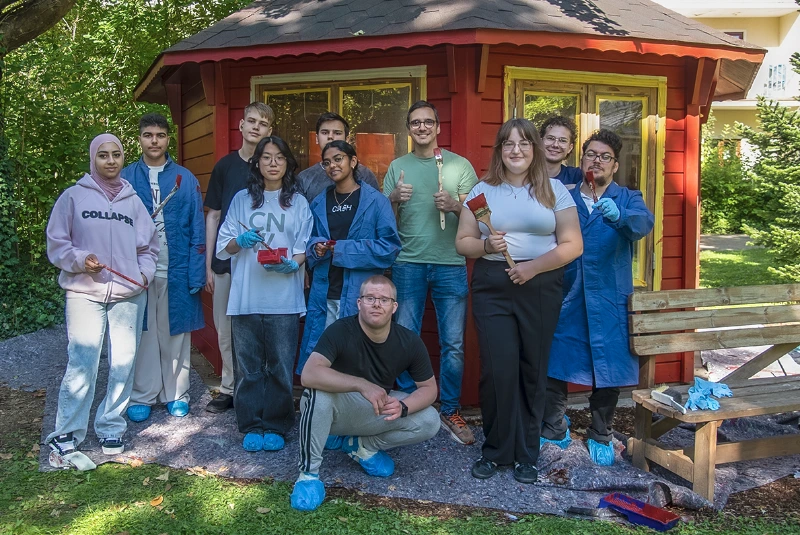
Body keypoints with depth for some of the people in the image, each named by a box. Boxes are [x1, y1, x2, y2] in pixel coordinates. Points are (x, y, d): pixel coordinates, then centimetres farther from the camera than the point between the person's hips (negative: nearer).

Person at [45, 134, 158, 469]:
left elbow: (149, 246, 18)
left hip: (129, 294, 3)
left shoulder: (132, 200, 12)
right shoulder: (73, 197, 5)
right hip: (84, 293, -3)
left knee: (123, 365, 3)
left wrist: (145, 272, 2)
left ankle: (111, 430, 18)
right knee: (82, 367, -8)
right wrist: (80, 260, -12)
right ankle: (63, 440, 3)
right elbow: (56, 244, 5)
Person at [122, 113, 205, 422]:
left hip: (176, 269, 0)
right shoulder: (126, 178, 2)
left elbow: (197, 230, 0)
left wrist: (196, 274, -6)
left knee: (175, 333, 9)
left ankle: (176, 394, 23)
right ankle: (142, 396, 21)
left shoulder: (185, 179, 2)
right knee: (142, 333, 8)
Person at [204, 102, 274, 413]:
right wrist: (208, 265, 6)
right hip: (226, 261, 3)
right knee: (226, 330, 9)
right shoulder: (225, 166, 8)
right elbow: (213, 216, 10)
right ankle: (229, 388, 24)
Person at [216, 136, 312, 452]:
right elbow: (223, 247, 10)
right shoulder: (242, 200, 11)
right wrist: (240, 242, -11)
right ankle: (251, 426, 18)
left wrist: (292, 264, -15)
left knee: (280, 366, 2)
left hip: (284, 299, -1)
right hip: (246, 298, 1)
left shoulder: (298, 203, 8)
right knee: (249, 366, 5)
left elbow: (304, 248, 6)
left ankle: (275, 427, 16)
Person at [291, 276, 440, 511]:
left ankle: (362, 446, 6)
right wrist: (362, 384, -46)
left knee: (430, 421, -15)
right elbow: (309, 374, -39)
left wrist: (402, 407, -27)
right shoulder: (340, 331, -26)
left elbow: (429, 388, -6)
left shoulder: (410, 342, -14)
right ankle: (308, 472, -18)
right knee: (319, 391, -36)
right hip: (336, 409, -4)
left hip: (376, 412, 4)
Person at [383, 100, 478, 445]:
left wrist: (454, 206, -15)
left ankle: (450, 411, 17)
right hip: (408, 264, 1)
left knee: (453, 344, 2)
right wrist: (394, 198, -11)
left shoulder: (460, 165, 5)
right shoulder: (397, 167, 10)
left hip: (450, 264, -1)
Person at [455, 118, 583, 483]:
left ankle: (526, 455, 21)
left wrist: (534, 266, -13)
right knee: (498, 370, -5)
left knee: (532, 371, 5)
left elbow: (572, 245, 1)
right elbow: (462, 242, 8)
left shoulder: (554, 190, 6)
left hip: (540, 289, 0)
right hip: (492, 288, 0)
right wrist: (485, 246, -14)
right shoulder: (482, 190, 8)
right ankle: (495, 450, 15)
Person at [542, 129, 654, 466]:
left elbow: (644, 222, -17)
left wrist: (619, 216, -39)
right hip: (565, 299, 1)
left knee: (608, 369, 7)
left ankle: (600, 438, 28)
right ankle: (555, 432, 24)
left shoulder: (628, 199, 6)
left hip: (608, 302, 0)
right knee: (552, 365, 3)